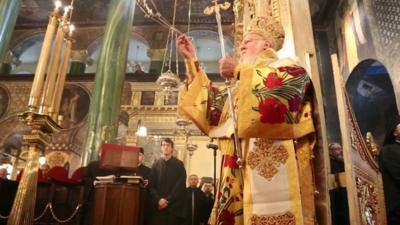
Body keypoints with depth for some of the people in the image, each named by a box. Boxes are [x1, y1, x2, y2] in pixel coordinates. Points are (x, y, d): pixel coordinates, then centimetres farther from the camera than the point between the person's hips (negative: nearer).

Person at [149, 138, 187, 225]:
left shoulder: (179, 165, 3)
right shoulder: (156, 165, 10)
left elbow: (180, 186, -4)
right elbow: (152, 185, 6)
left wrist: (168, 200, -11)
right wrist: (158, 199, -10)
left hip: (174, 205, -2)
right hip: (158, 206, 2)